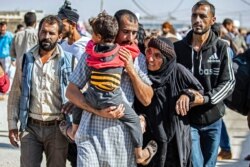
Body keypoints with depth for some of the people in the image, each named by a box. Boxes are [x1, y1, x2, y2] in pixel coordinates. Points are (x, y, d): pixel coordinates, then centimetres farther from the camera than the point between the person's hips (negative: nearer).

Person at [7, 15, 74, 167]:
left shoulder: (68, 60, -1)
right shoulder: (26, 59, 6)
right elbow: (15, 94, 9)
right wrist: (12, 124, 3)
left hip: (57, 127, -1)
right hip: (30, 127, 1)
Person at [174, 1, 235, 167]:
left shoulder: (221, 48, -5)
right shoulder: (177, 48, -2)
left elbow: (228, 82, -8)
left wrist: (204, 99, -22)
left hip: (212, 119, 1)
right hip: (187, 119, -1)